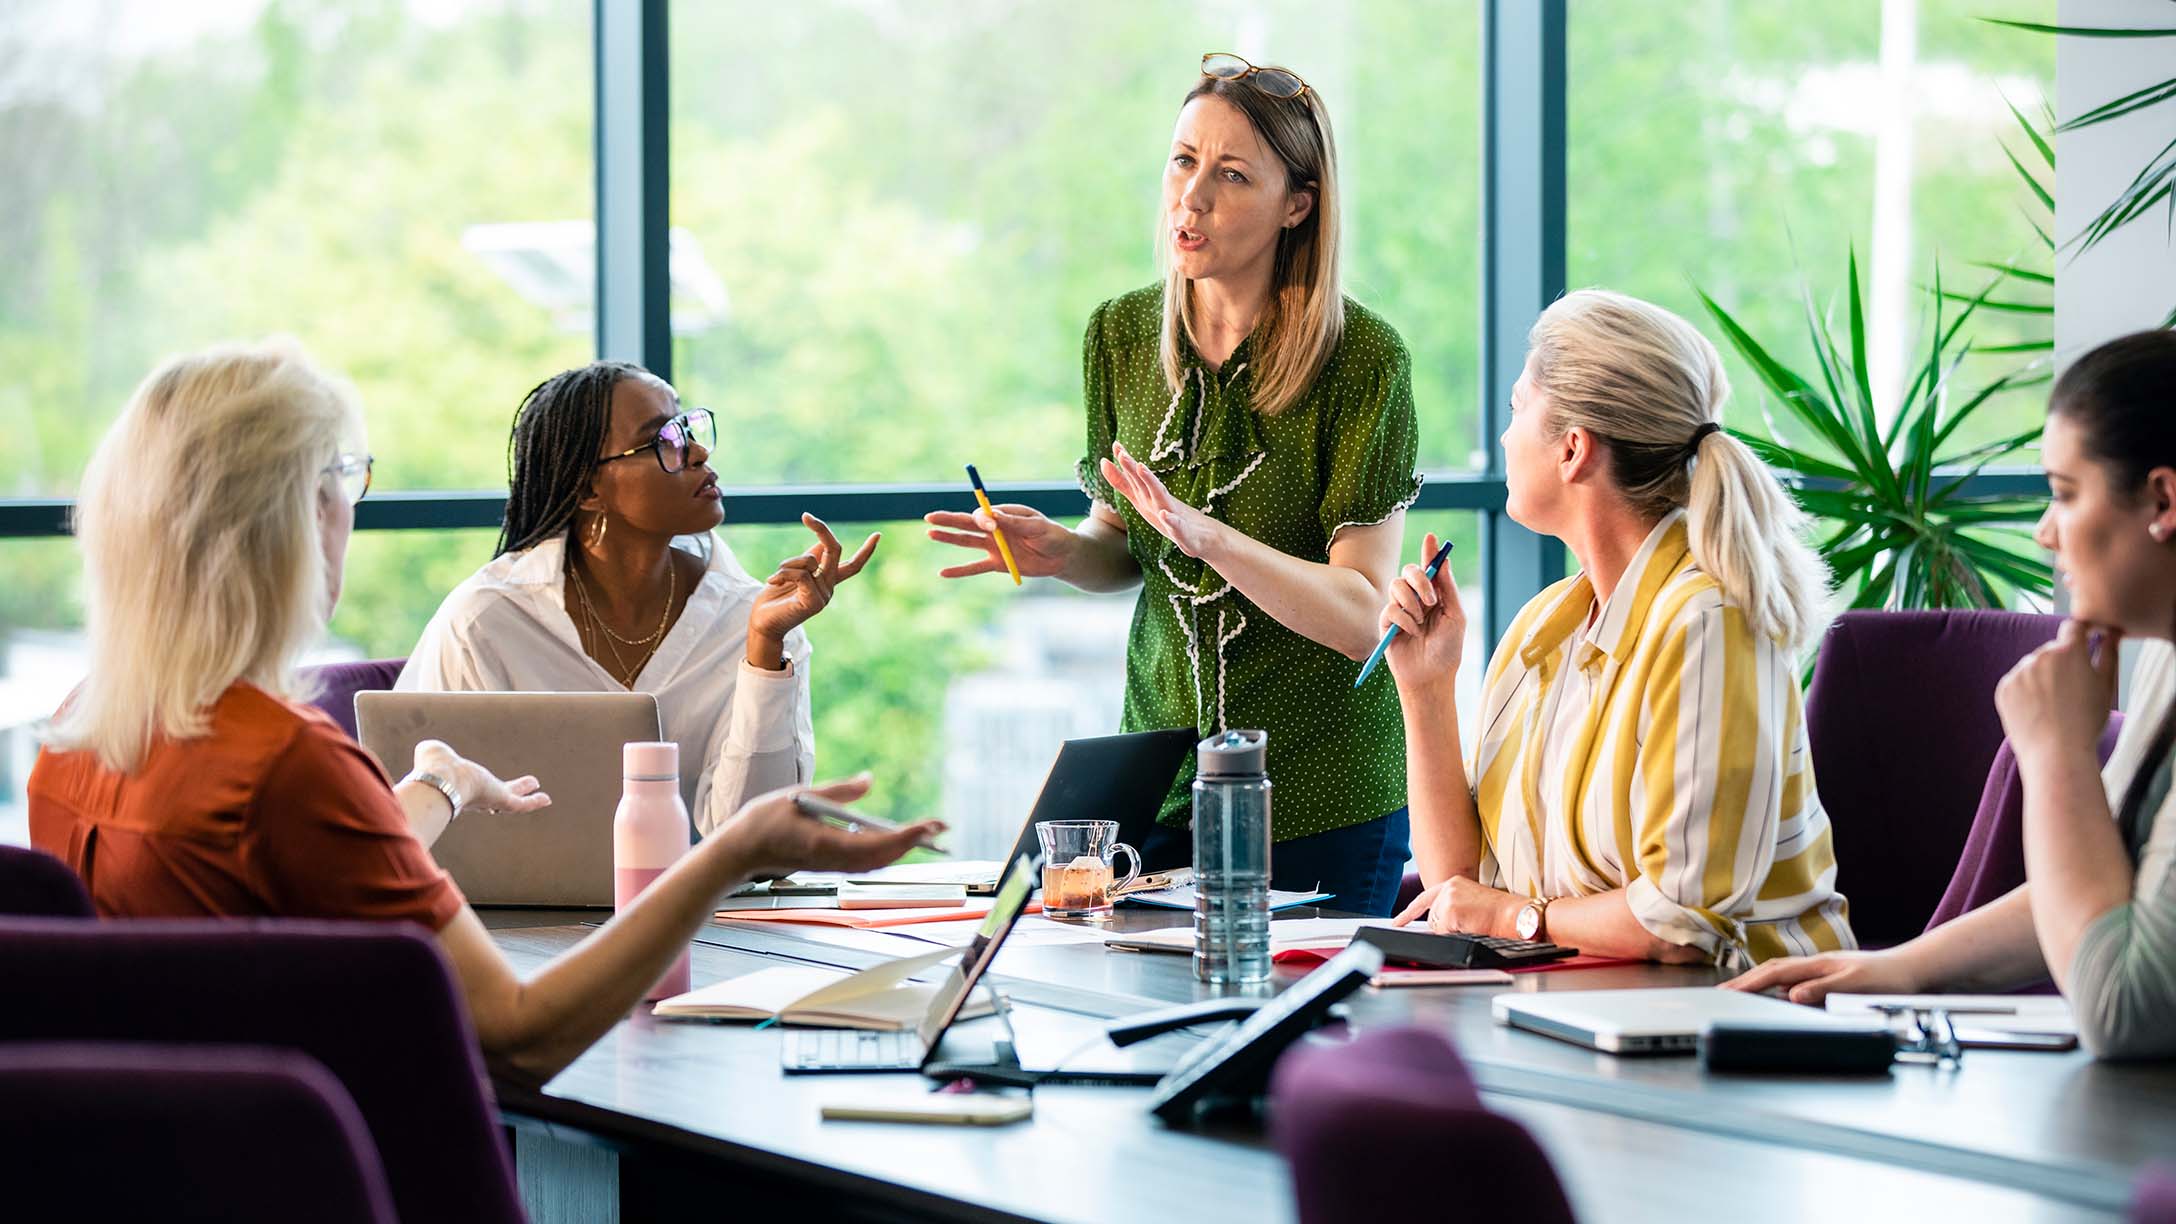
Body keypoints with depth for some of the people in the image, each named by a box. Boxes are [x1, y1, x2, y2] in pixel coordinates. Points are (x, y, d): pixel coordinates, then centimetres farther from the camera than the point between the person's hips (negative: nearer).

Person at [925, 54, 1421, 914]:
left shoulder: (1363, 359, -14)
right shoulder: (1121, 335, 2)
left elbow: (1362, 617, -18)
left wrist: (1208, 536, -31)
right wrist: (1060, 551, -8)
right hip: (1163, 776, 4)